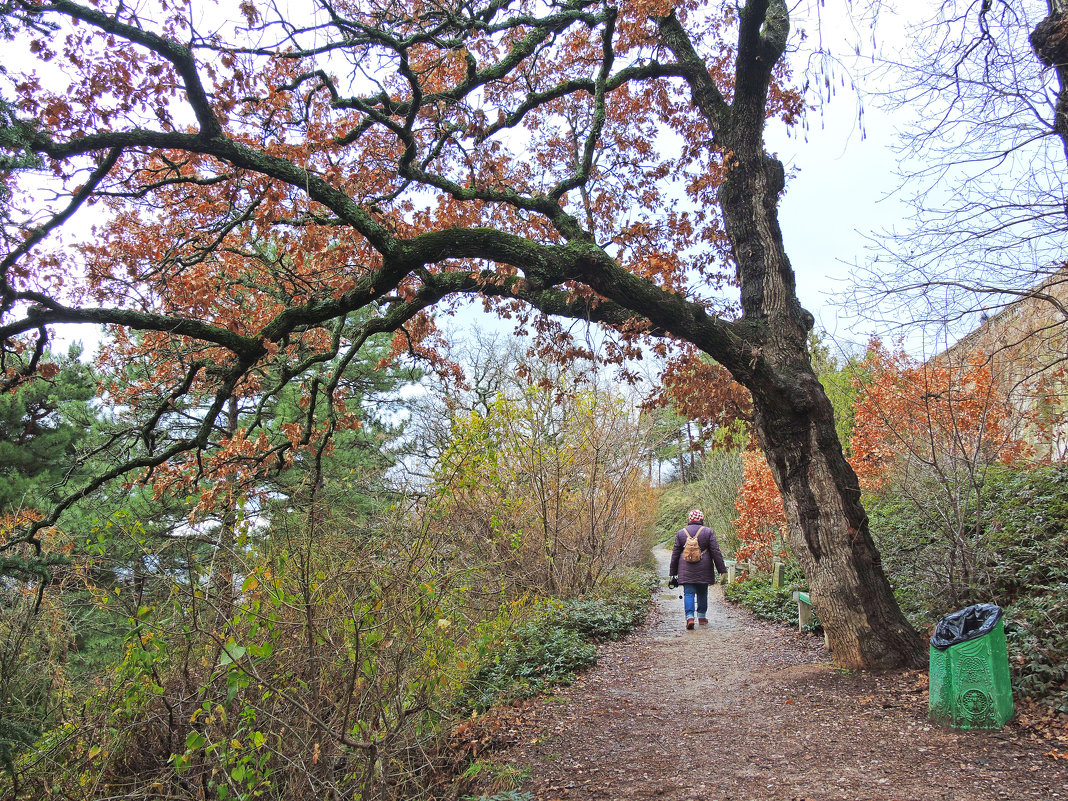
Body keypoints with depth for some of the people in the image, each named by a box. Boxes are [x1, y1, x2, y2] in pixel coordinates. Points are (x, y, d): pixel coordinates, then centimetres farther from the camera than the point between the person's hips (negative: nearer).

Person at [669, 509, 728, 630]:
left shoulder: (681, 533, 5)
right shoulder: (708, 532, -1)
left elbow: (675, 554, 8)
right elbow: (716, 552, -3)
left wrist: (673, 572, 14)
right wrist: (722, 569, 2)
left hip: (686, 570, 0)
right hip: (703, 570, 0)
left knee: (688, 593, -1)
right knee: (702, 593, 14)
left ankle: (689, 617, -17)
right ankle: (702, 617, 23)